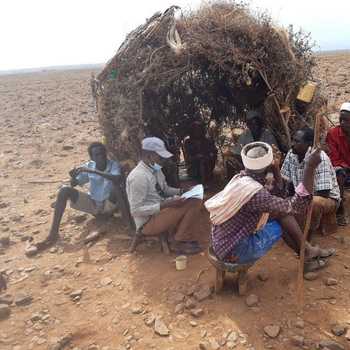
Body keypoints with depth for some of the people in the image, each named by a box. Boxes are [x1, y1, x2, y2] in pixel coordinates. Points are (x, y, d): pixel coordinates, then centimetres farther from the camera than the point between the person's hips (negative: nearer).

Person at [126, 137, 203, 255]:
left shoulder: (156, 170, 4)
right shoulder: (138, 176, -24)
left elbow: (165, 190, 19)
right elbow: (136, 210, -24)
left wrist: (182, 191, 0)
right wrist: (165, 205, -27)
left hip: (160, 210, 9)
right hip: (148, 222, -9)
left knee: (195, 201, -3)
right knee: (189, 205, -21)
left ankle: (178, 237, 0)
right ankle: (179, 242, -1)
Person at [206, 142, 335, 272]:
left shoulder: (242, 178, -3)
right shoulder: (254, 192, -30)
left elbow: (276, 196, 7)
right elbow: (296, 206, -26)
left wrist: (276, 170, -5)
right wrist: (310, 168, -26)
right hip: (233, 251, -8)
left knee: (283, 209, 7)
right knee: (283, 214, -6)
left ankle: (308, 253, 19)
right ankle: (308, 253, 16)